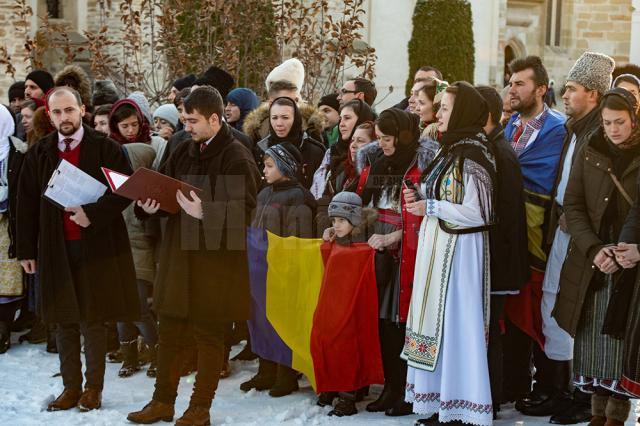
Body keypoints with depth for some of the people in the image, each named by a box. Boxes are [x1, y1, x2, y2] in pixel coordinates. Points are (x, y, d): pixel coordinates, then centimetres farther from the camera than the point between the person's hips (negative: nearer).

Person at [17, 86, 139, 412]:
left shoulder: (105, 148, -3)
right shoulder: (39, 153, 8)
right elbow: (27, 204, 9)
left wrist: (93, 214, -18)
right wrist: (26, 249, 6)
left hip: (96, 246, -3)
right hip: (55, 248, 3)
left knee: (93, 319, 2)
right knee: (64, 320, 7)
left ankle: (93, 388, 12)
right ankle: (71, 387, 15)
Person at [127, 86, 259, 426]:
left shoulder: (237, 157, -11)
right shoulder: (184, 152, 10)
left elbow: (245, 209, -19)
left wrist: (205, 212, -29)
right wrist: (149, 206, -6)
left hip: (216, 258, -6)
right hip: (178, 253, 7)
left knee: (209, 334, 5)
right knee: (169, 330, 12)